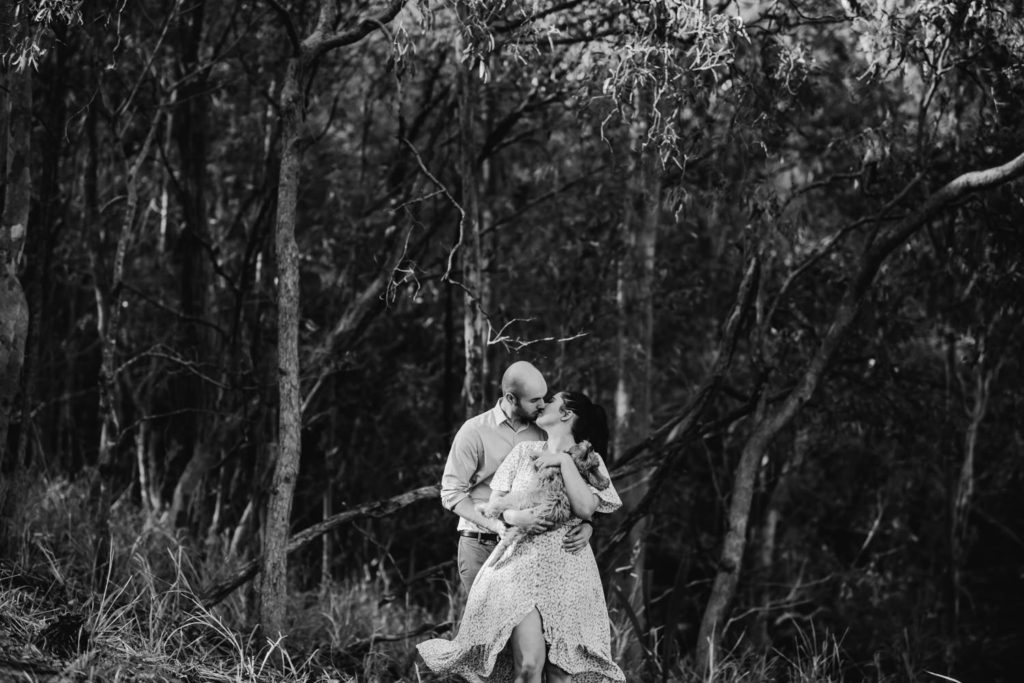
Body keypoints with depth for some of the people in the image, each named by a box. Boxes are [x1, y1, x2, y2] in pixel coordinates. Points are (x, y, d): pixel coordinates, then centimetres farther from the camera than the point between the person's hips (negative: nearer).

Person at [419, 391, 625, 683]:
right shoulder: (525, 451, 13)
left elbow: (585, 508, -9)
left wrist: (564, 460, -7)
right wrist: (511, 514, -10)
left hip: (568, 569, 0)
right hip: (523, 563, 0)